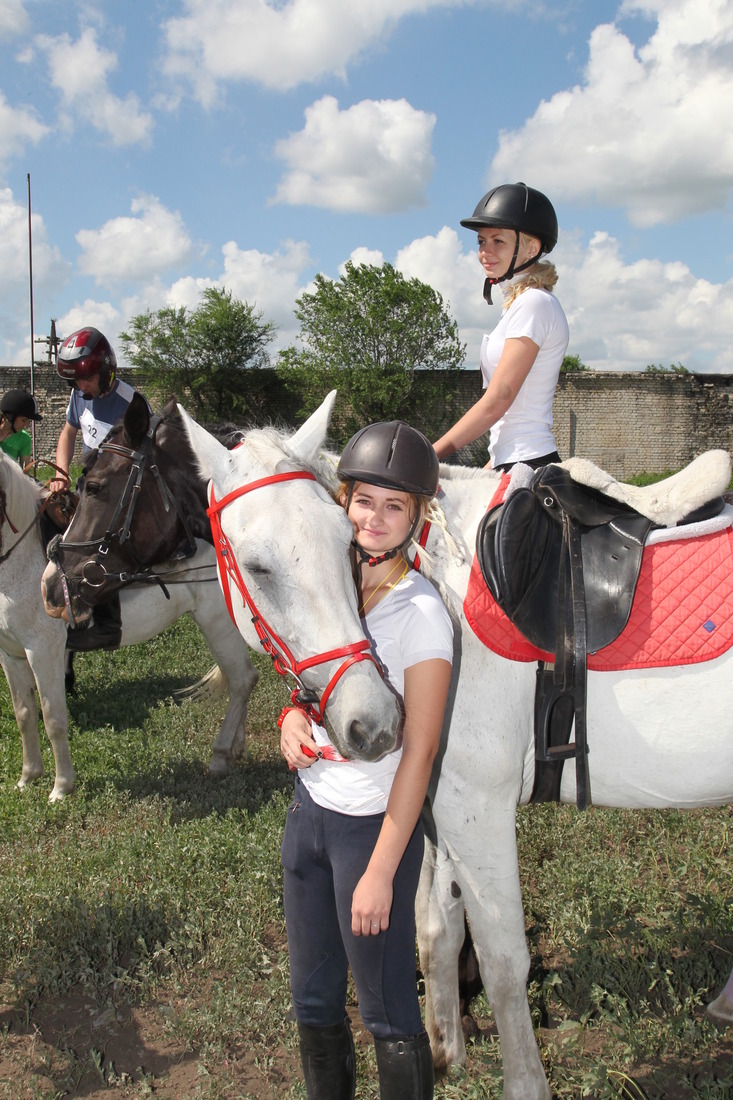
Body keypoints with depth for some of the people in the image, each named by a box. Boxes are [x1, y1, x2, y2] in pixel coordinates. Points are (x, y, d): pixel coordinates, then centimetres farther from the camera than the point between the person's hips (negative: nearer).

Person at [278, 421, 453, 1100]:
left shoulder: (421, 613, -19)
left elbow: (418, 752, -18)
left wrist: (380, 873, -17)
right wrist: (292, 716, -6)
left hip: (374, 823, -7)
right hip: (309, 806, 7)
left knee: (388, 1013, 9)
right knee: (312, 995, 22)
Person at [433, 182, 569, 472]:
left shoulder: (533, 303, -10)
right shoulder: (519, 302, 19)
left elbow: (497, 401, -16)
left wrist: (427, 457, -16)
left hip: (527, 465, -9)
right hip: (515, 465, 9)